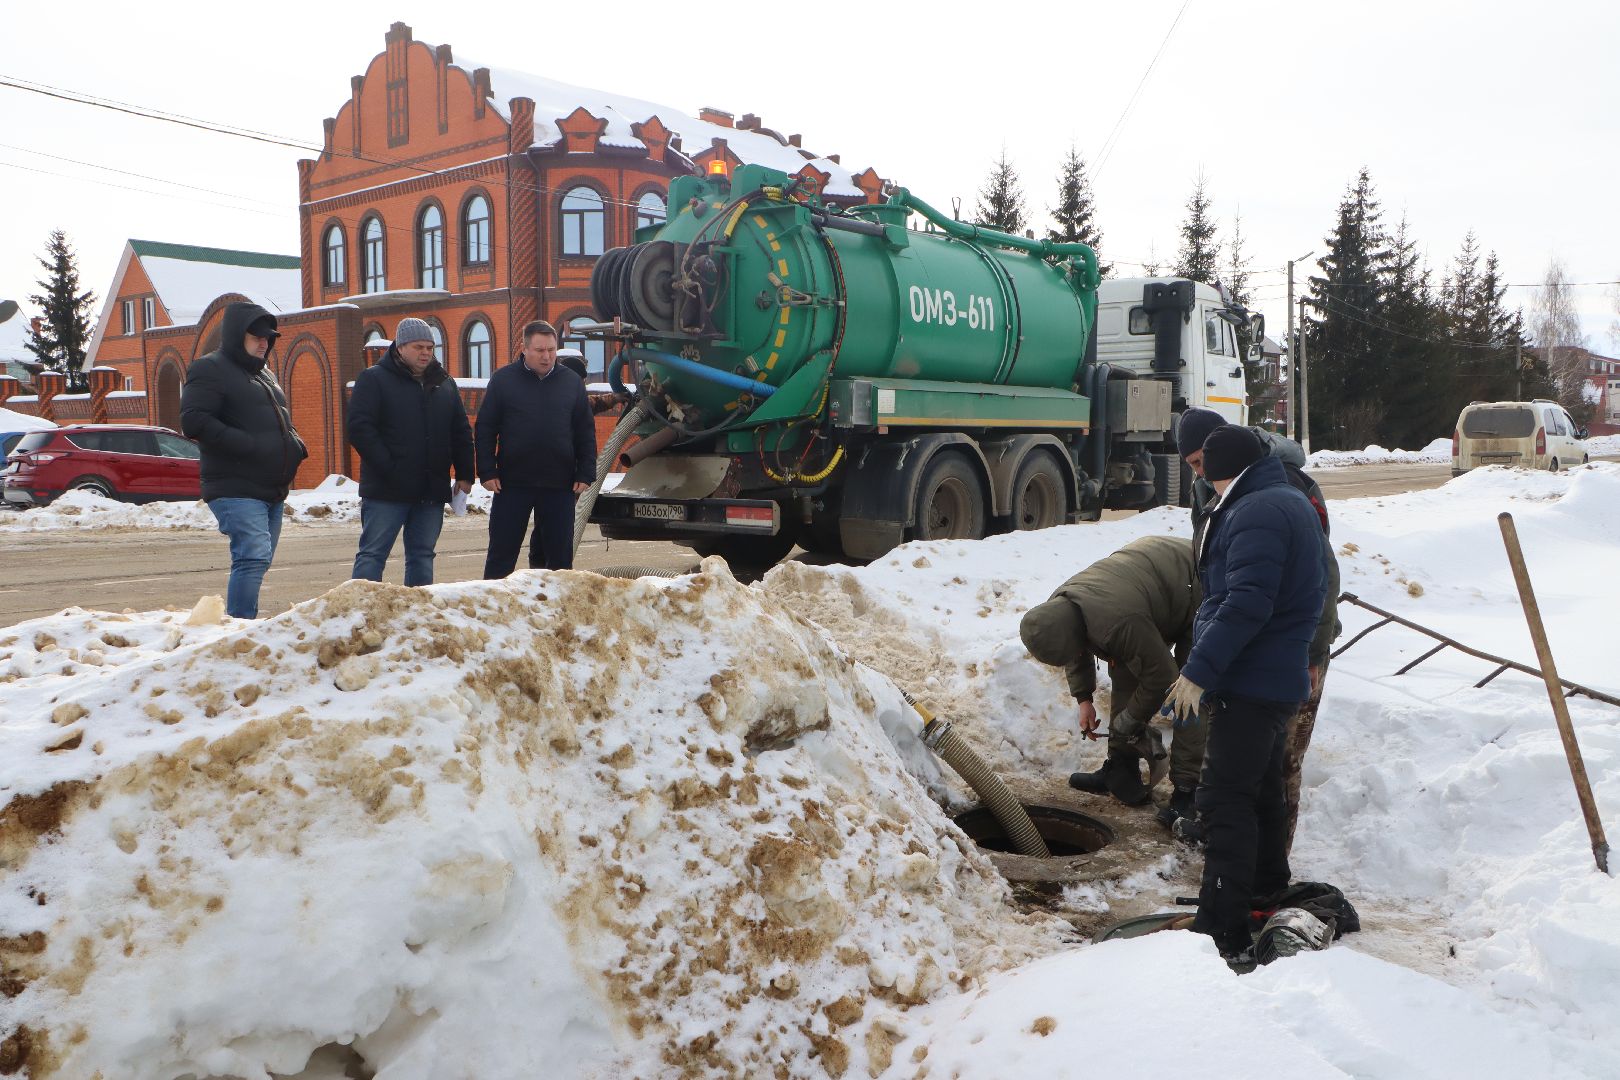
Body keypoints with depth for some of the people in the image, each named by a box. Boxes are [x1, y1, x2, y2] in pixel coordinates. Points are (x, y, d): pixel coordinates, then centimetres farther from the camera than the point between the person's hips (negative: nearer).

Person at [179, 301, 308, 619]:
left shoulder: (265, 374, 24)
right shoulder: (210, 369, -4)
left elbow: (283, 422, 35)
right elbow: (193, 421, -16)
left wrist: (293, 444, 11)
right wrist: (250, 445, -21)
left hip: (272, 491, 9)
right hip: (236, 490, -9)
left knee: (257, 561, 11)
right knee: (254, 556, -20)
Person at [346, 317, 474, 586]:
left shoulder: (444, 382, 15)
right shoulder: (374, 379, -1)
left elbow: (462, 432, 17)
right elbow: (359, 428, -10)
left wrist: (464, 475, 8)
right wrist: (388, 468, -17)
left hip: (432, 492, 5)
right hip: (386, 492, -5)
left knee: (422, 556, 10)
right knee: (372, 554, -3)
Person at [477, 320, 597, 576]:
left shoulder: (572, 382, 5)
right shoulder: (503, 380, 0)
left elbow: (586, 432, 8)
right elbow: (485, 429, 1)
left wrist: (585, 474, 1)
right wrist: (487, 472, -6)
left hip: (560, 487, 2)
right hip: (512, 485, -1)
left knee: (560, 554, 8)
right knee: (501, 554, 3)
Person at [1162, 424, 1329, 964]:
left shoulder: (1255, 511, -18)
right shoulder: (1293, 502, 17)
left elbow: (1245, 603, -27)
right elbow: (1315, 588, 24)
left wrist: (1199, 671, -24)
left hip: (1249, 685, -11)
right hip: (1280, 678, 11)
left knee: (1225, 799, -10)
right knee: (1263, 792, 22)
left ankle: (1222, 930, -10)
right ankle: (1270, 893, 38)